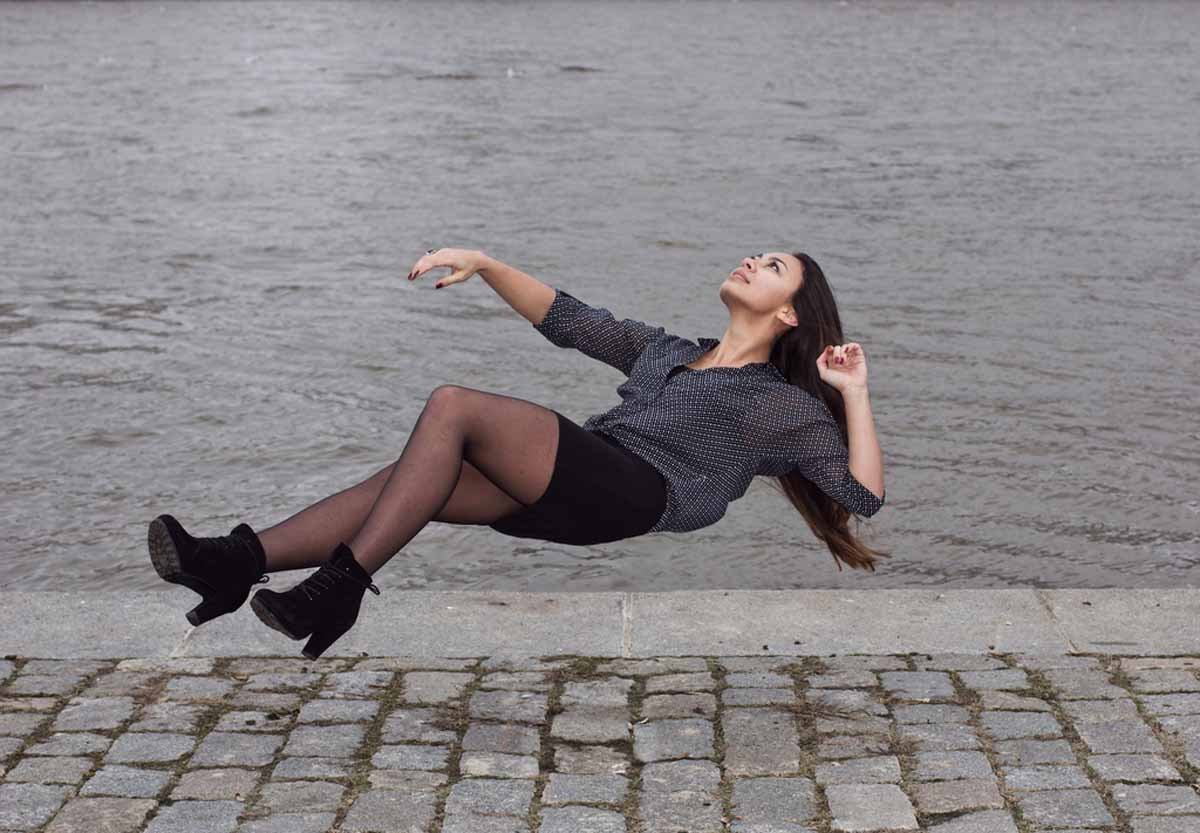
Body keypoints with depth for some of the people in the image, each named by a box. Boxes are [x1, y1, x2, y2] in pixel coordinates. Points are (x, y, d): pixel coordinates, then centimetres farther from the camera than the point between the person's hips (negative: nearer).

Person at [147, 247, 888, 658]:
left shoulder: (780, 402, 16)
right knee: (416, 478, -21)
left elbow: (865, 495, 7)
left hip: (641, 492, -6)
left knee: (453, 405, -24)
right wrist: (485, 264, 17)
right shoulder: (669, 350, 34)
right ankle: (239, 561, -33)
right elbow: (569, 320, 29)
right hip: (579, 490, 6)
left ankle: (338, 589, -28)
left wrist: (853, 393, 2)